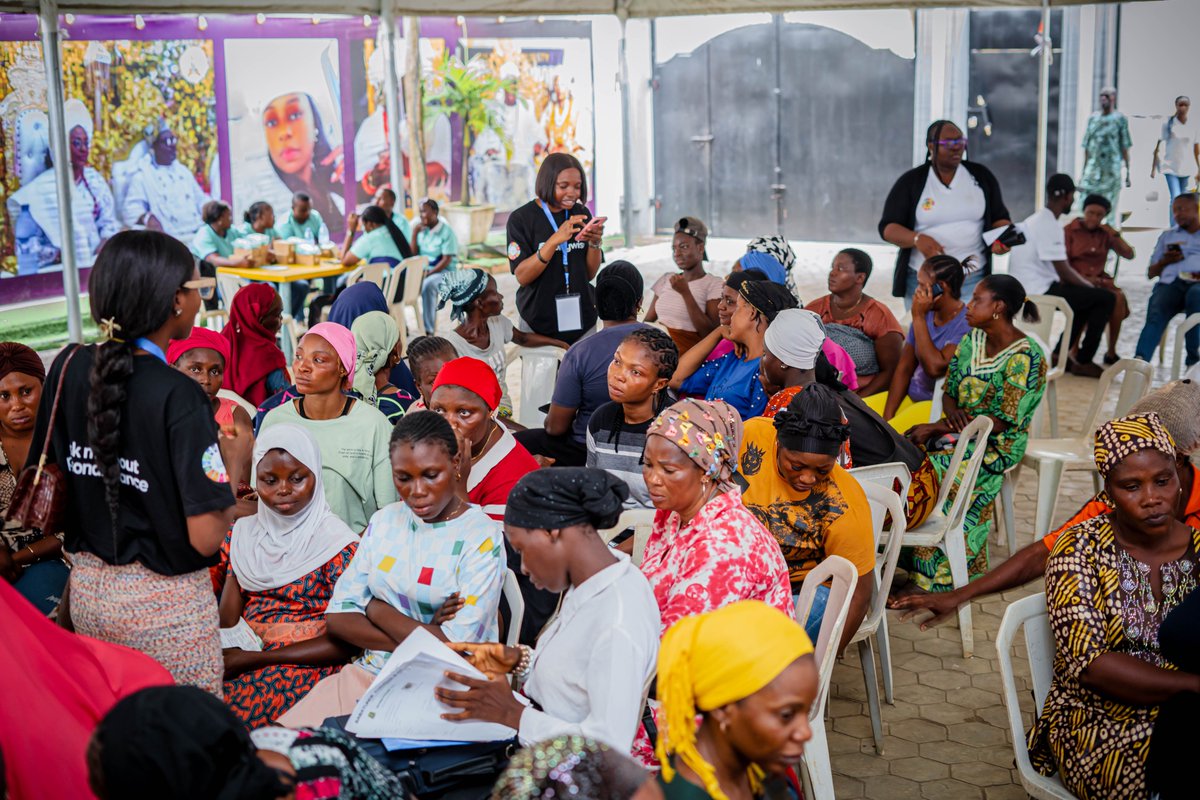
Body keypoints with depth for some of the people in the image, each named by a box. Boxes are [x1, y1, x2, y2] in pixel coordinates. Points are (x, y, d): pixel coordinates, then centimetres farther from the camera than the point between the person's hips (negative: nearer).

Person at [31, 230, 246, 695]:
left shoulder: (69, 367, -2)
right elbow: (205, 536, -21)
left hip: (87, 591, 7)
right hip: (165, 604, -7)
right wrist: (235, 460, -6)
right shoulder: (178, 396, -20)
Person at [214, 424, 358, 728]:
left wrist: (255, 658, -13)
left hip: (306, 666, -4)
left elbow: (344, 642, -8)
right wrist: (227, 652, -17)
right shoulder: (243, 534, 14)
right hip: (241, 655, 4)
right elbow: (227, 619, 8)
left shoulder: (337, 543, -2)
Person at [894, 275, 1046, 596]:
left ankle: (928, 581, -21)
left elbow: (1001, 422, -18)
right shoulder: (972, 340, 10)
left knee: (932, 473, -30)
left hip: (996, 446, -7)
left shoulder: (1025, 357, -14)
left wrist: (938, 427, -19)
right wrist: (951, 412, -12)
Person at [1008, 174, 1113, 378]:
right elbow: (1063, 272, -18)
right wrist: (1090, 285, -2)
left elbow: (1061, 267, 22)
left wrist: (1087, 282, 15)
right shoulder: (1049, 224, -17)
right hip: (1039, 291, -10)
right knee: (1106, 298, -7)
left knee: (1088, 295, 27)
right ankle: (1083, 361, 0)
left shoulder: (1038, 219, 15)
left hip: (1027, 289, 10)